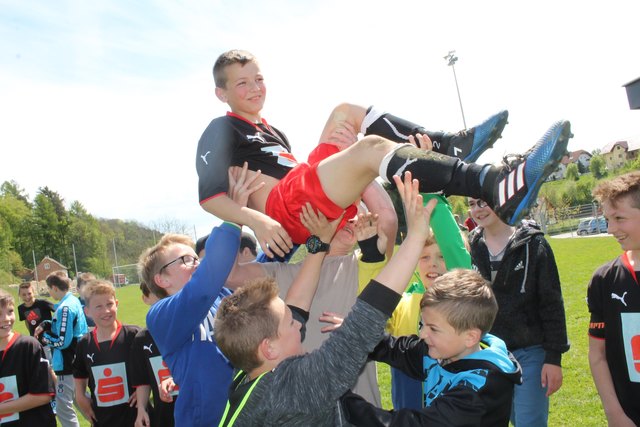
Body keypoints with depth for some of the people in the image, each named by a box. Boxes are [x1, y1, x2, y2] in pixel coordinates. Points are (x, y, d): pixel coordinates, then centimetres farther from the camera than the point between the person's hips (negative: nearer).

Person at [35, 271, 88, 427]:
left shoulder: (64, 307, -21)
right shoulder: (74, 301, 8)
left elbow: (62, 341, -22)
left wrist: (43, 337, -7)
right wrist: (46, 325, 6)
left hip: (67, 365, -10)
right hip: (77, 361, 10)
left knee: (63, 408, -2)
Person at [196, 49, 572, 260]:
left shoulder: (270, 130, 32)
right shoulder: (222, 131, 6)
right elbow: (209, 195, -8)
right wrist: (256, 220, -24)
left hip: (307, 200, 9)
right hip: (282, 210, -9)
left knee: (347, 113, 13)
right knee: (373, 149, -28)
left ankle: (452, 143, -4)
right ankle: (496, 187, -48)